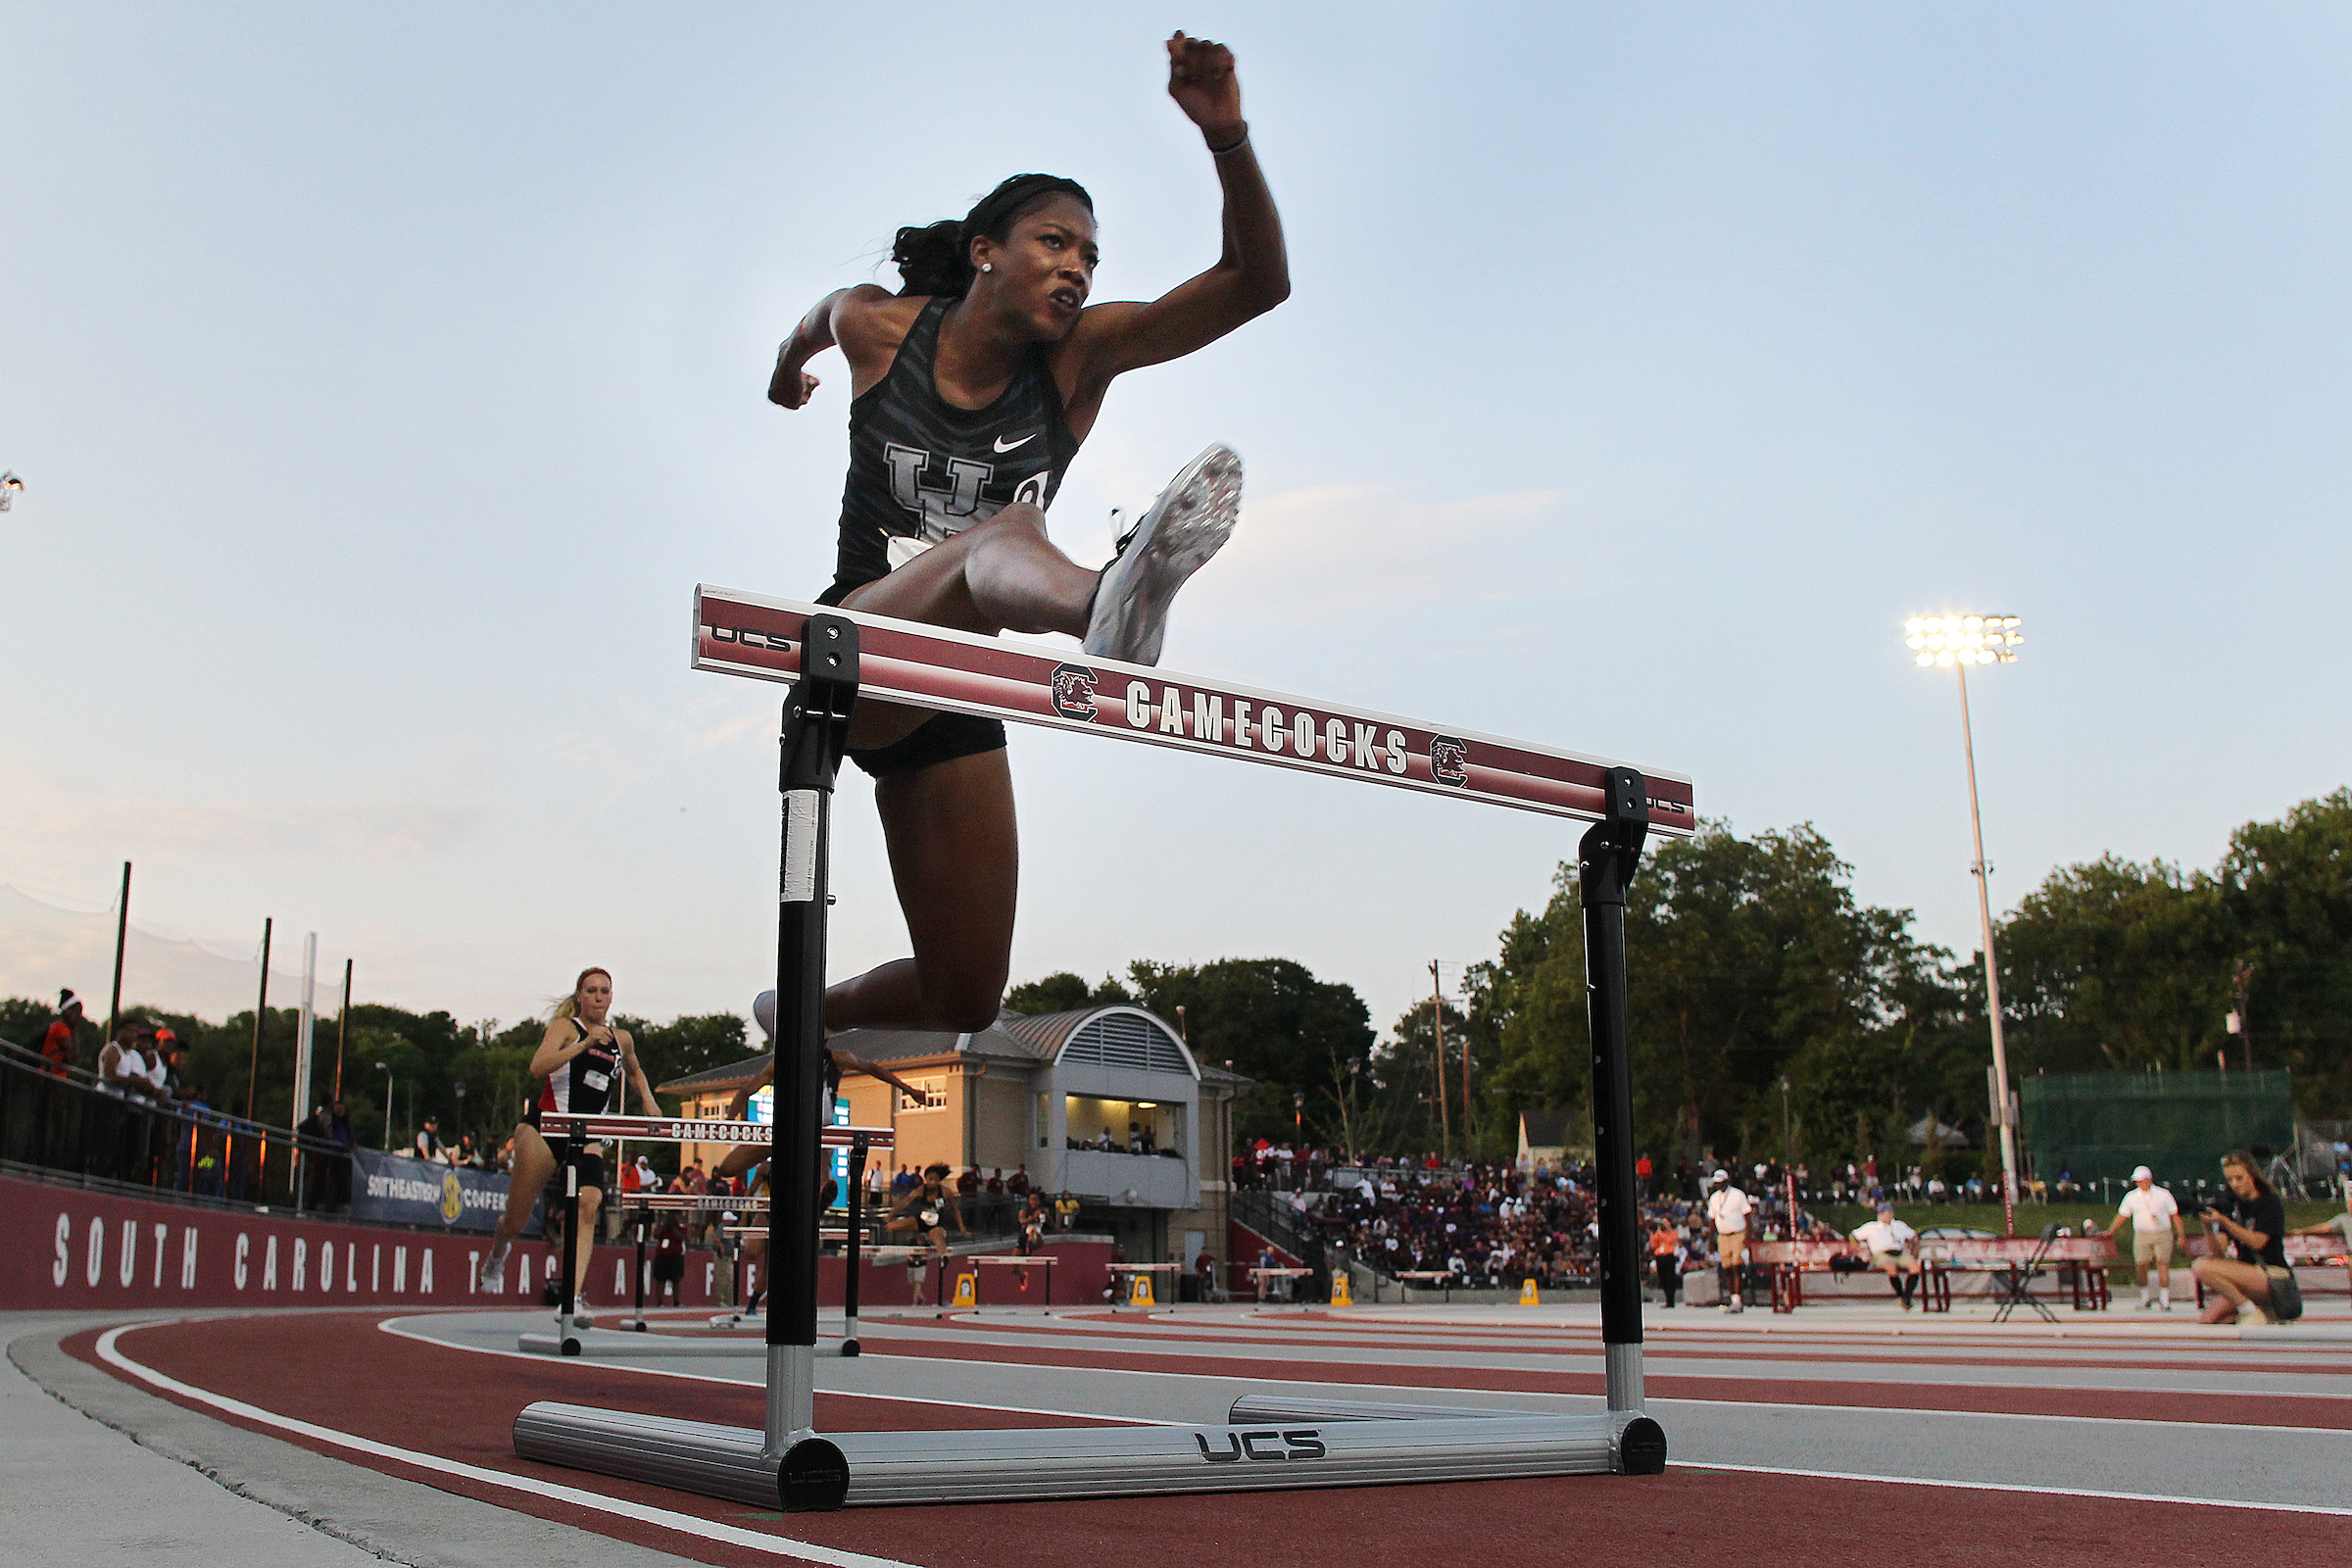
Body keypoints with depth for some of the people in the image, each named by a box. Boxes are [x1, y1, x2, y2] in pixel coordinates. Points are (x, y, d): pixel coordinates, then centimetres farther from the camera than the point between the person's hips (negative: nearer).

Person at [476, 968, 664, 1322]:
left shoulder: (622, 1039, 14)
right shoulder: (565, 1026, 0)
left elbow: (634, 1070, 37)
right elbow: (538, 1066, -19)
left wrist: (648, 1099, 19)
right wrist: (585, 1043, -26)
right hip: (543, 1126, -3)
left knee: (588, 1204, -25)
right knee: (515, 1222, 5)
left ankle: (571, 1299, -30)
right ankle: (497, 1253, 43)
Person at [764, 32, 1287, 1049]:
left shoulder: (1079, 357, -1)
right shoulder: (875, 327, -1)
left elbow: (1259, 281, -13)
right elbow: (818, 321, 27)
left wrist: (1226, 139, -28)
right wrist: (788, 372, 49)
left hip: (951, 705, 4)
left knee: (964, 998, 4)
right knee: (1004, 535, -36)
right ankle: (1101, 609, -73)